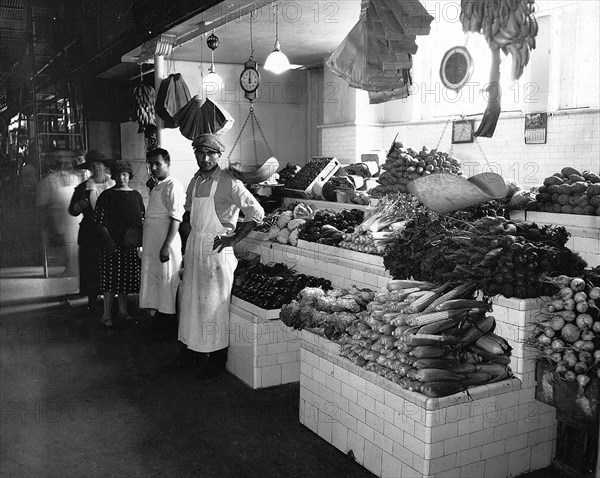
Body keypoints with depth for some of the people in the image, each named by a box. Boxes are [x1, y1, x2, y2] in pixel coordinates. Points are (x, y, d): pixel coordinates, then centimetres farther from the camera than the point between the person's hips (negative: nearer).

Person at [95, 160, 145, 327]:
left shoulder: (136, 195, 11)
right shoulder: (106, 196, -2)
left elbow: (143, 219, 16)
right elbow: (100, 222, -6)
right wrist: (109, 240, -15)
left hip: (131, 244, 4)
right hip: (112, 243, -4)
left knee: (127, 277, 10)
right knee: (111, 278, -4)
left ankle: (123, 310, 23)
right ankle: (107, 314, 4)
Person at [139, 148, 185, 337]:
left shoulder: (173, 186, -13)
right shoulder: (157, 186, 15)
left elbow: (176, 219, -19)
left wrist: (166, 246, -24)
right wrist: (152, 189, 11)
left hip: (165, 243, -9)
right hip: (152, 243, 9)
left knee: (166, 284, -1)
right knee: (155, 281, 15)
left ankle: (168, 321, 9)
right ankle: (159, 318, 26)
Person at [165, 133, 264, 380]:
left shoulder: (228, 182, -13)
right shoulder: (195, 181, 9)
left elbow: (256, 212, -16)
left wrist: (235, 238, -15)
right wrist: (186, 223, 11)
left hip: (216, 248, -7)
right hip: (194, 246, 7)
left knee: (215, 304, -1)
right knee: (190, 301, 13)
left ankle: (217, 360, 11)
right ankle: (190, 352, 27)